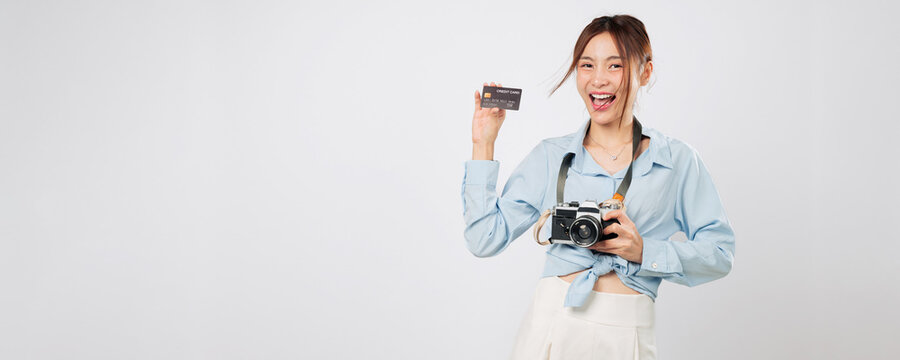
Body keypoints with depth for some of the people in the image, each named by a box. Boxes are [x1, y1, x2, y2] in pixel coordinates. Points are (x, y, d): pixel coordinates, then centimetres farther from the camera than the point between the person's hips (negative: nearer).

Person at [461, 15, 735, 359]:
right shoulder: (550, 156, 7)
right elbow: (485, 238, 0)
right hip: (551, 327, 1)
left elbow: (719, 254, 1)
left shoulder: (678, 160, 4)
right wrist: (483, 145, 0)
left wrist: (644, 251, -12)